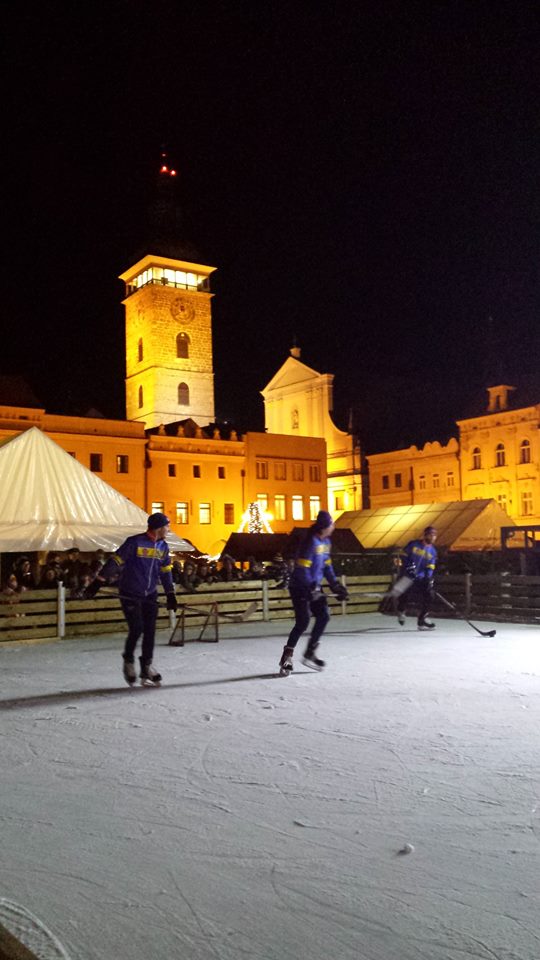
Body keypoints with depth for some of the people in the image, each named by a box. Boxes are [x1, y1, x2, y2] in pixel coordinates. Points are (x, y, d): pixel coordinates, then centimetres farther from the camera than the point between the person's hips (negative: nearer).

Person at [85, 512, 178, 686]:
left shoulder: (163, 547, 4)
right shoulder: (135, 542, -15)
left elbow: (165, 572, 14)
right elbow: (114, 562, -15)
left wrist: (170, 594, 12)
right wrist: (97, 583, -17)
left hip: (150, 595, 6)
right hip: (130, 594, -6)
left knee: (150, 631, 2)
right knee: (136, 628, -10)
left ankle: (146, 669, 12)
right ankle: (129, 661, 15)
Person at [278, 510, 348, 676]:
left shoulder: (325, 542, 8)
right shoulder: (311, 542, -21)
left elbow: (327, 565, 15)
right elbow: (302, 569, -25)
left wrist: (335, 585, 7)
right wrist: (312, 588, -27)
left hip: (314, 586, 9)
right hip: (300, 587, -9)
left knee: (323, 616, 4)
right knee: (303, 622, -13)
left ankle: (310, 654, 15)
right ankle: (286, 658, -4)